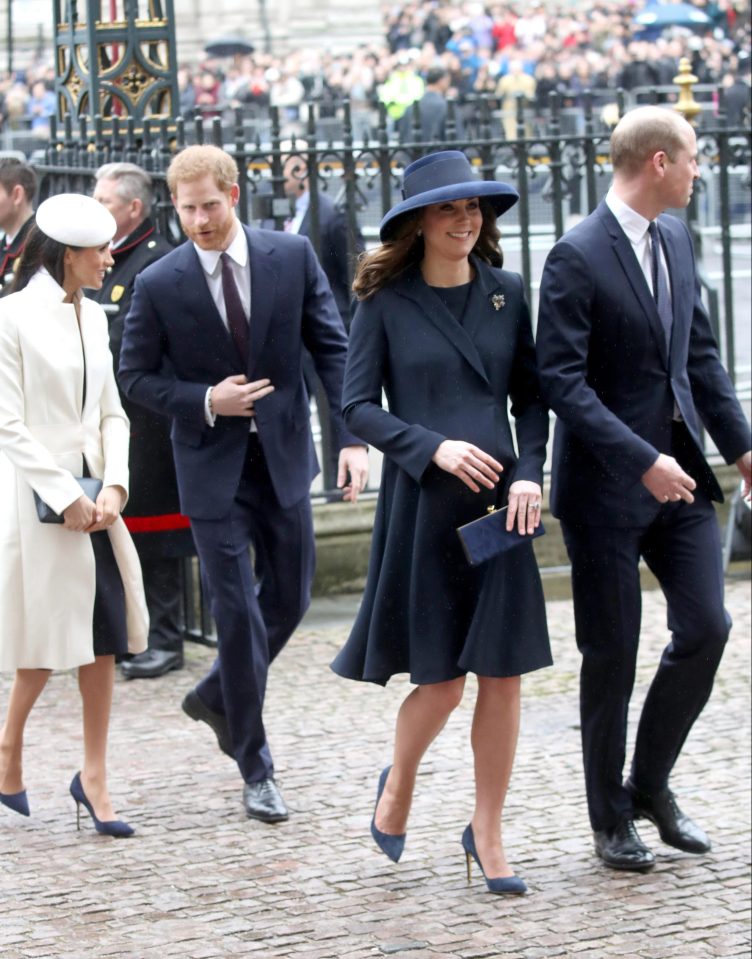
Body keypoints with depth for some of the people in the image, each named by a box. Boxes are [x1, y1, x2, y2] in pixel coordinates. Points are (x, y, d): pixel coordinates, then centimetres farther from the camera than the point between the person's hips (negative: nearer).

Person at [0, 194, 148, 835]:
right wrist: (66, 498, -15)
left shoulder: (93, 318, 11)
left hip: (91, 497, 6)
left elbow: (111, 414, 12)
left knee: (102, 635, 3)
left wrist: (113, 487, -3)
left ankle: (94, 777, 10)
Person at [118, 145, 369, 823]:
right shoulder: (159, 285, -8)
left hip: (284, 454, 3)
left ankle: (218, 696, 38)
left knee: (290, 597, 12)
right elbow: (137, 377, 0)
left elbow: (332, 348, -2)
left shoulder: (292, 256, -4)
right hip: (213, 465, -3)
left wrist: (352, 436, -13)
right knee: (238, 611, -2)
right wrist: (205, 403, -16)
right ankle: (256, 767, 9)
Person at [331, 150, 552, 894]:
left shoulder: (506, 294, 6)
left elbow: (531, 395, 10)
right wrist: (434, 448, -16)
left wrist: (529, 473, -5)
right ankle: (398, 785, 31)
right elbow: (358, 407, -3)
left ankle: (487, 832, 15)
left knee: (503, 673, 1)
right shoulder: (385, 303, -2)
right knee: (441, 679, 0)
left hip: (498, 501, 3)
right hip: (422, 503, -3)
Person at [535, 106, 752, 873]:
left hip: (677, 475, 7)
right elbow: (562, 381, -20)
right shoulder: (577, 257, -15)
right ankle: (611, 818, 18)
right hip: (607, 485, -6)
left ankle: (650, 783, 22)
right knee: (612, 654, 3)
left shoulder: (674, 240, 8)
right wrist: (642, 461, -24)